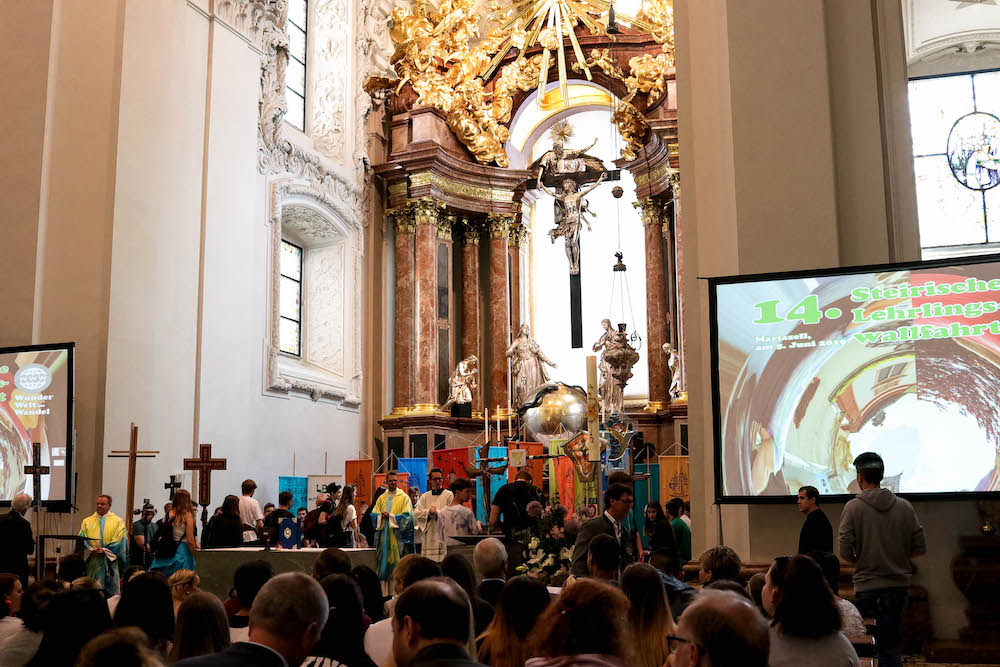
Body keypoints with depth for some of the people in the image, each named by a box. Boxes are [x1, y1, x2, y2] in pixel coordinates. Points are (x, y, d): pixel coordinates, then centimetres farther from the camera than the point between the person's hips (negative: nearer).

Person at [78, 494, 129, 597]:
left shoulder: (118, 521, 6)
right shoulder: (87, 522, 13)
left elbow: (119, 541, -4)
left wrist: (105, 551, -15)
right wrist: (91, 550, -13)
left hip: (110, 562, -2)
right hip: (92, 564, 2)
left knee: (111, 594, -2)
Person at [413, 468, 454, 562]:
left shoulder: (449, 495, 4)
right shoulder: (424, 497, 15)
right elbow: (417, 514, 4)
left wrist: (437, 512, -15)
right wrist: (428, 512, -11)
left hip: (443, 535, -3)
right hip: (428, 536, 3)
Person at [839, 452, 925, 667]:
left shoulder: (853, 506, -8)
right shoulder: (904, 506, 2)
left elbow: (845, 552, -12)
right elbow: (920, 548, 4)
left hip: (867, 587, -3)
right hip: (899, 584, 3)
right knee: (890, 646, 8)